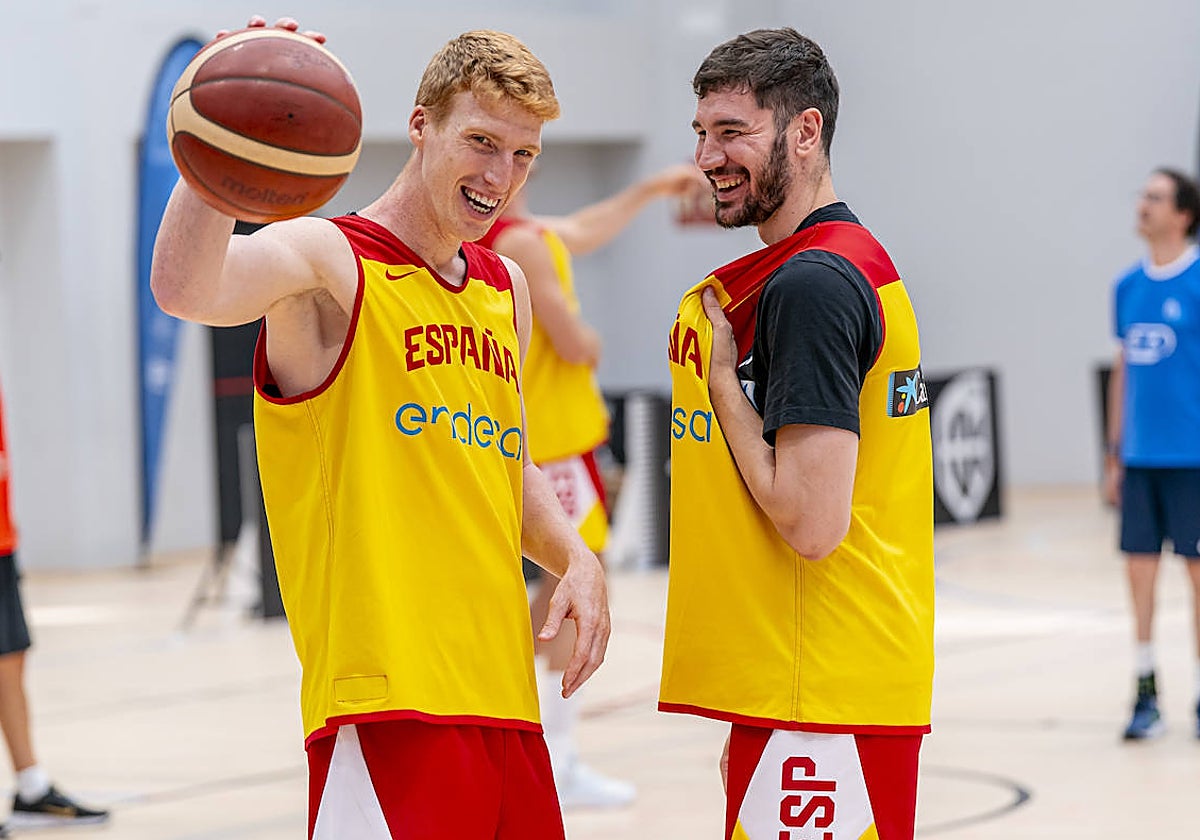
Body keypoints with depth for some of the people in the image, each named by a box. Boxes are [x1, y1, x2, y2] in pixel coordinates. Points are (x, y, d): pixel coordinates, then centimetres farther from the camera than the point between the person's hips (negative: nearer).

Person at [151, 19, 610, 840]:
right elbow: (184, 289, -28)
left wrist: (576, 559, 10)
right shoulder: (329, 260, -6)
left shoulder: (506, 288, 17)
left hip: (502, 694, 8)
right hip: (385, 703, -8)